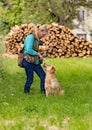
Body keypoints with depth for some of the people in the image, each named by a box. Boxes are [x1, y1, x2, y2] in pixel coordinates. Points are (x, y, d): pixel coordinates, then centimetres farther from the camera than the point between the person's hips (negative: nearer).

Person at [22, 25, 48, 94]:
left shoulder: (37, 39, 12)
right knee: (30, 79, -1)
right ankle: (26, 92, 18)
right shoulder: (30, 37, -14)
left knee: (43, 76, 3)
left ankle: (43, 91, 13)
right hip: (28, 61, -8)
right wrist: (39, 54, -15)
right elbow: (29, 50, -23)